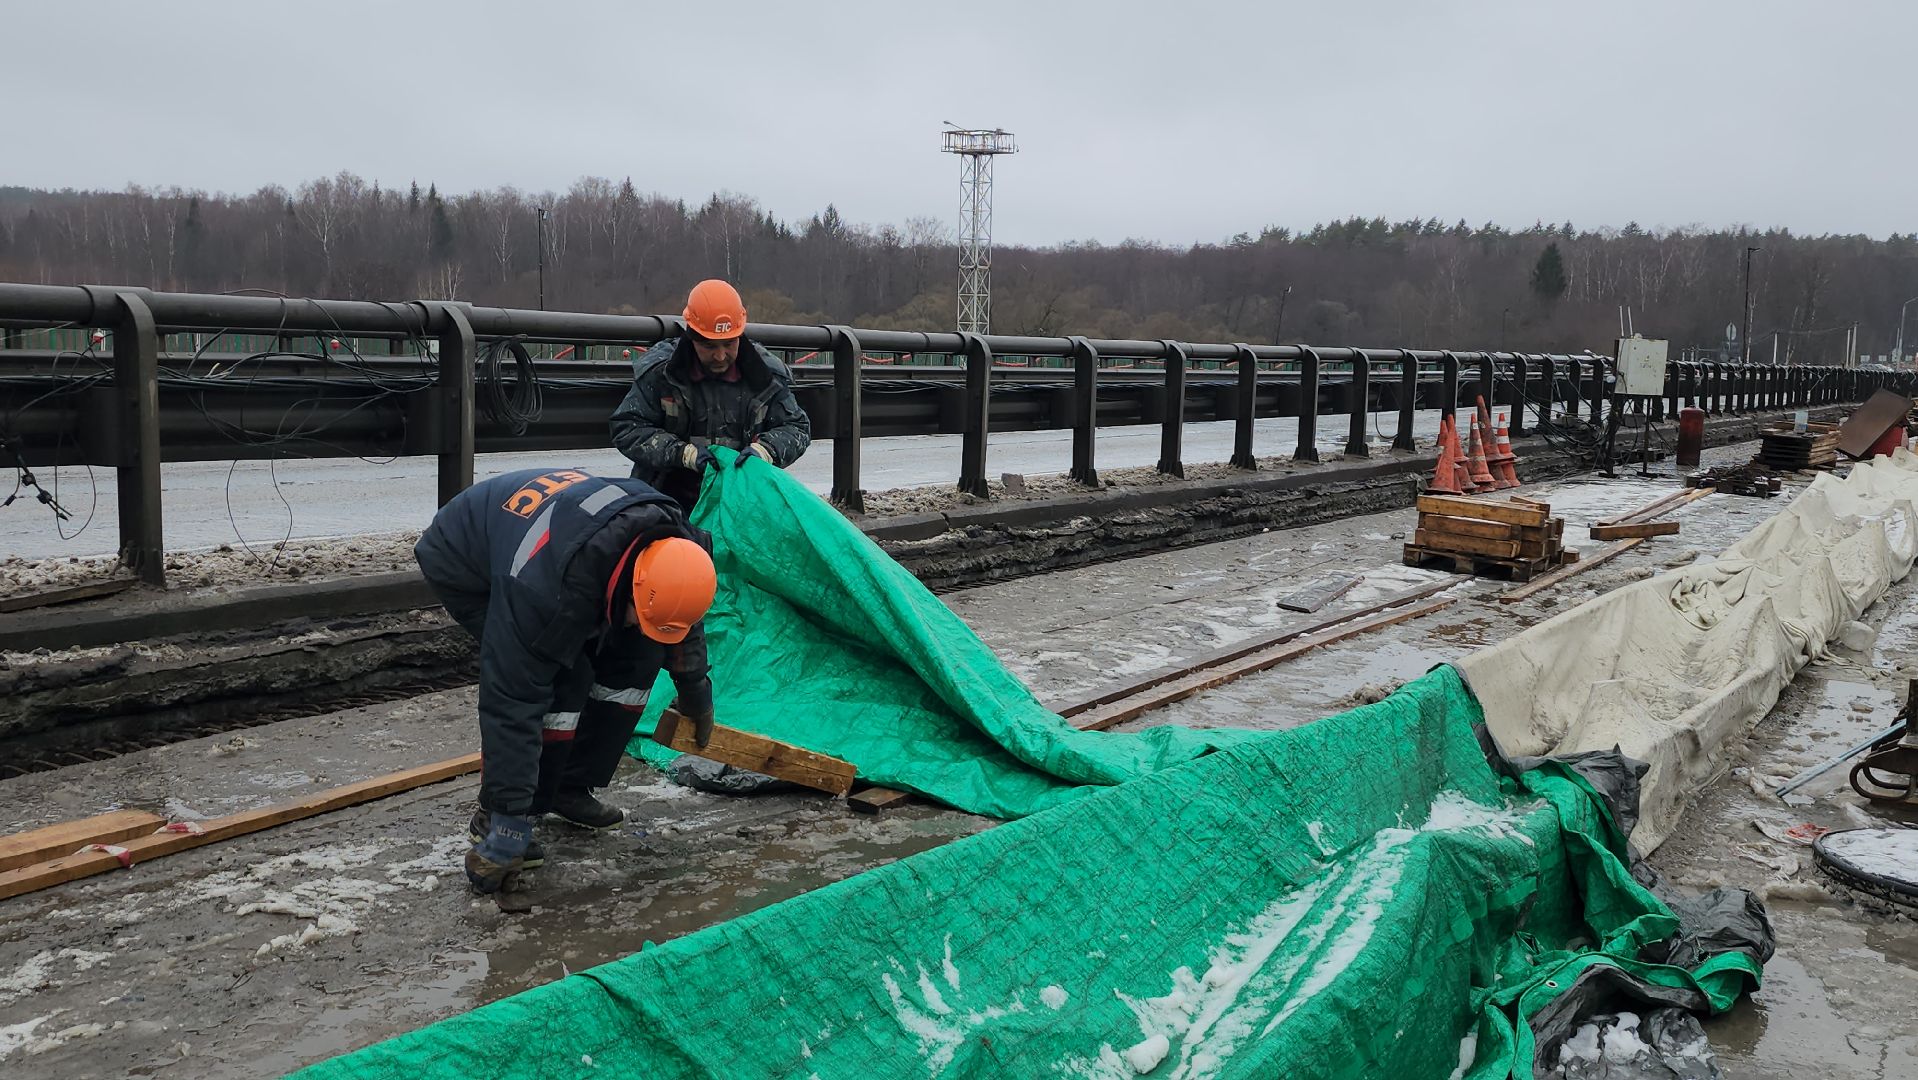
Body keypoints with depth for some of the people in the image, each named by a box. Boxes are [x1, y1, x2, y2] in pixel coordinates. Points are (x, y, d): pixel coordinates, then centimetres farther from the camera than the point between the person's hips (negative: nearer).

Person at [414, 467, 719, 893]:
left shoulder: (667, 544, -25)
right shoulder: (539, 588, -45)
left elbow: (683, 621, -1)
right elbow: (510, 706, -40)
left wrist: (696, 690, 11)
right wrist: (509, 831, -37)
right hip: (465, 568, -7)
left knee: (638, 656, -6)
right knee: (564, 679, -25)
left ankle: (570, 789, 7)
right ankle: (496, 822, -10)